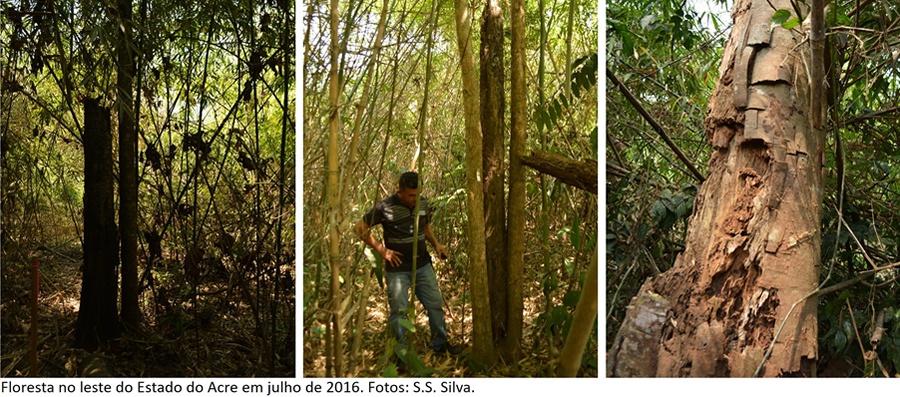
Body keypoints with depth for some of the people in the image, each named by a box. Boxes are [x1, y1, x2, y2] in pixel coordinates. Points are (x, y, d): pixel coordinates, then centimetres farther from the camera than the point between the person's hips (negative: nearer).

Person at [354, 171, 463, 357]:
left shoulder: (423, 203, 1)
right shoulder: (385, 207, -16)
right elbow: (360, 228, -9)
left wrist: (436, 244, 1)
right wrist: (381, 250, -13)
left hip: (423, 265, 5)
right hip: (398, 269, -5)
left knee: (435, 304, 9)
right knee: (398, 310, 2)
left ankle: (440, 344, 25)